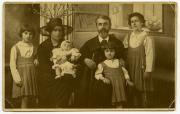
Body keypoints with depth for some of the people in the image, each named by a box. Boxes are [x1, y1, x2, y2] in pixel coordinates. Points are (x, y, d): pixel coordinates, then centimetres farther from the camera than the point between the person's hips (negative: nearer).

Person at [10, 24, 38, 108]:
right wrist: (17, 78, -14)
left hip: (32, 75, 4)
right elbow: (12, 65, -4)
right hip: (21, 75, -4)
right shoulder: (15, 48, 1)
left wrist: (36, 61, 2)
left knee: (32, 102, 3)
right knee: (25, 100, -12)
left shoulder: (33, 48, 14)